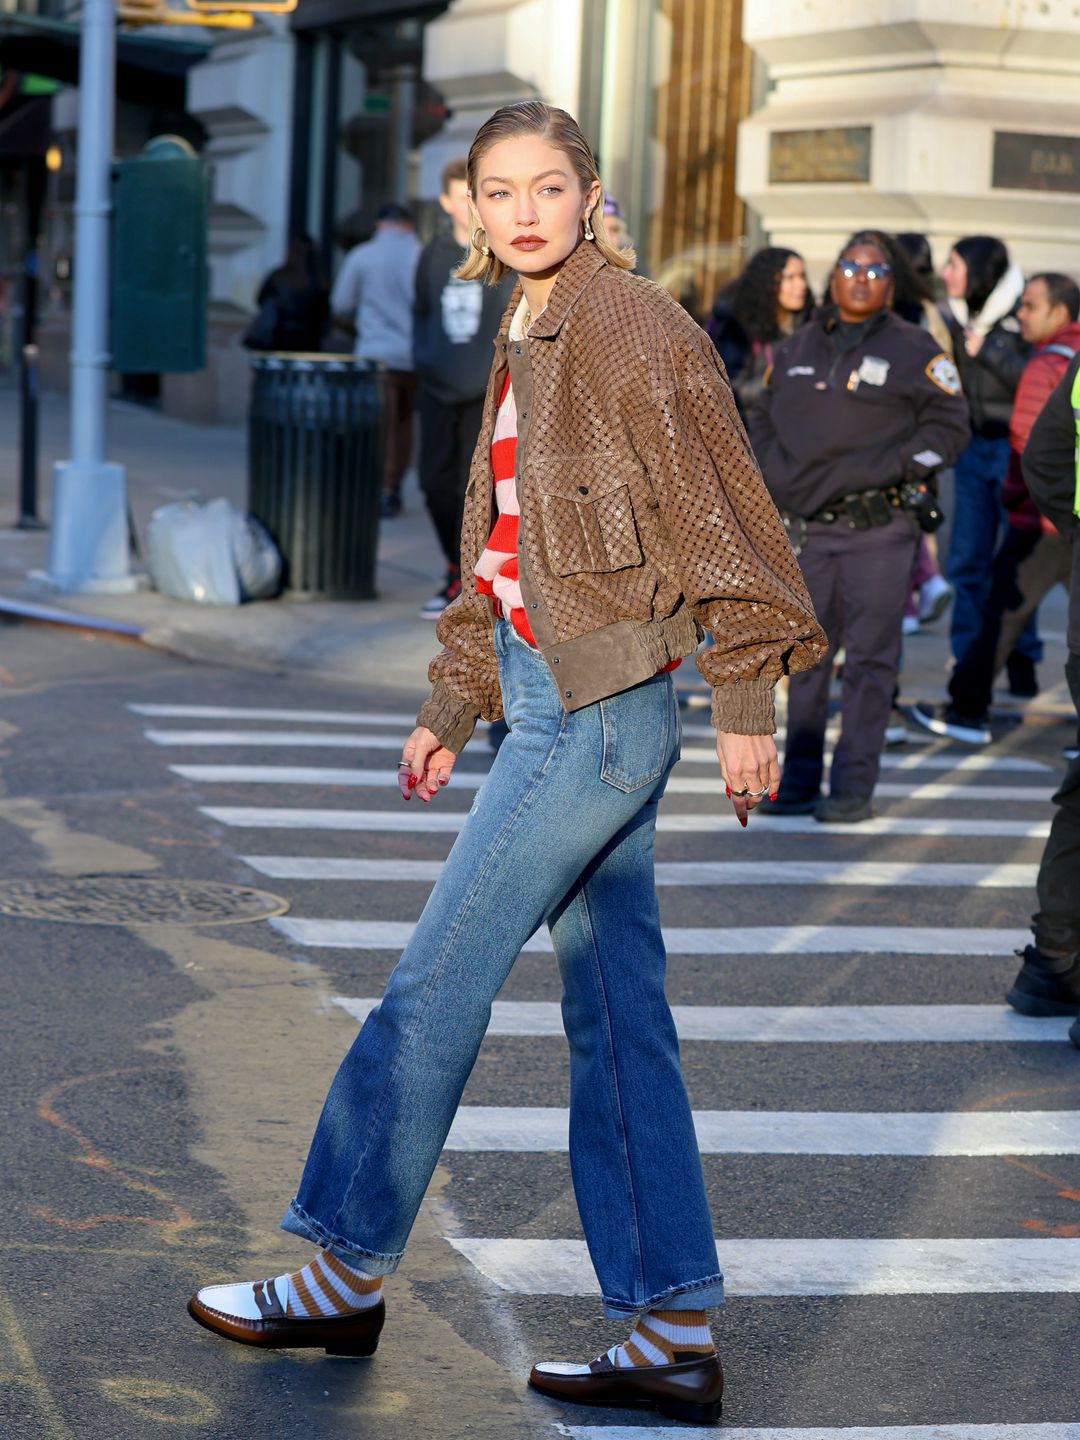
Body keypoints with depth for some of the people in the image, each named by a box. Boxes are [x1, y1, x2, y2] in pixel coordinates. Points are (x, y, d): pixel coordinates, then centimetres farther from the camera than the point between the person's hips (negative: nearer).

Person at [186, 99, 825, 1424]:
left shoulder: (631, 329, -12)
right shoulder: (525, 343, 15)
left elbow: (718, 517, -12)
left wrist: (746, 707, -12)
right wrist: (453, 710, 20)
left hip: (598, 709, -9)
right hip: (553, 704, 9)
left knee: (435, 987, -2)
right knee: (614, 1015, 8)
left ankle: (345, 1275, 13)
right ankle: (674, 1339, 13)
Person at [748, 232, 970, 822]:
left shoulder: (914, 350, 1)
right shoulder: (797, 348, 15)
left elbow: (949, 425, -2)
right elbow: (762, 417, 22)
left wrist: (889, 469, -13)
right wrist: (777, 475, 5)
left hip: (878, 531, -4)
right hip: (805, 527, 4)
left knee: (869, 658, -4)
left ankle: (854, 786, 1)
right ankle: (799, 781, 16)